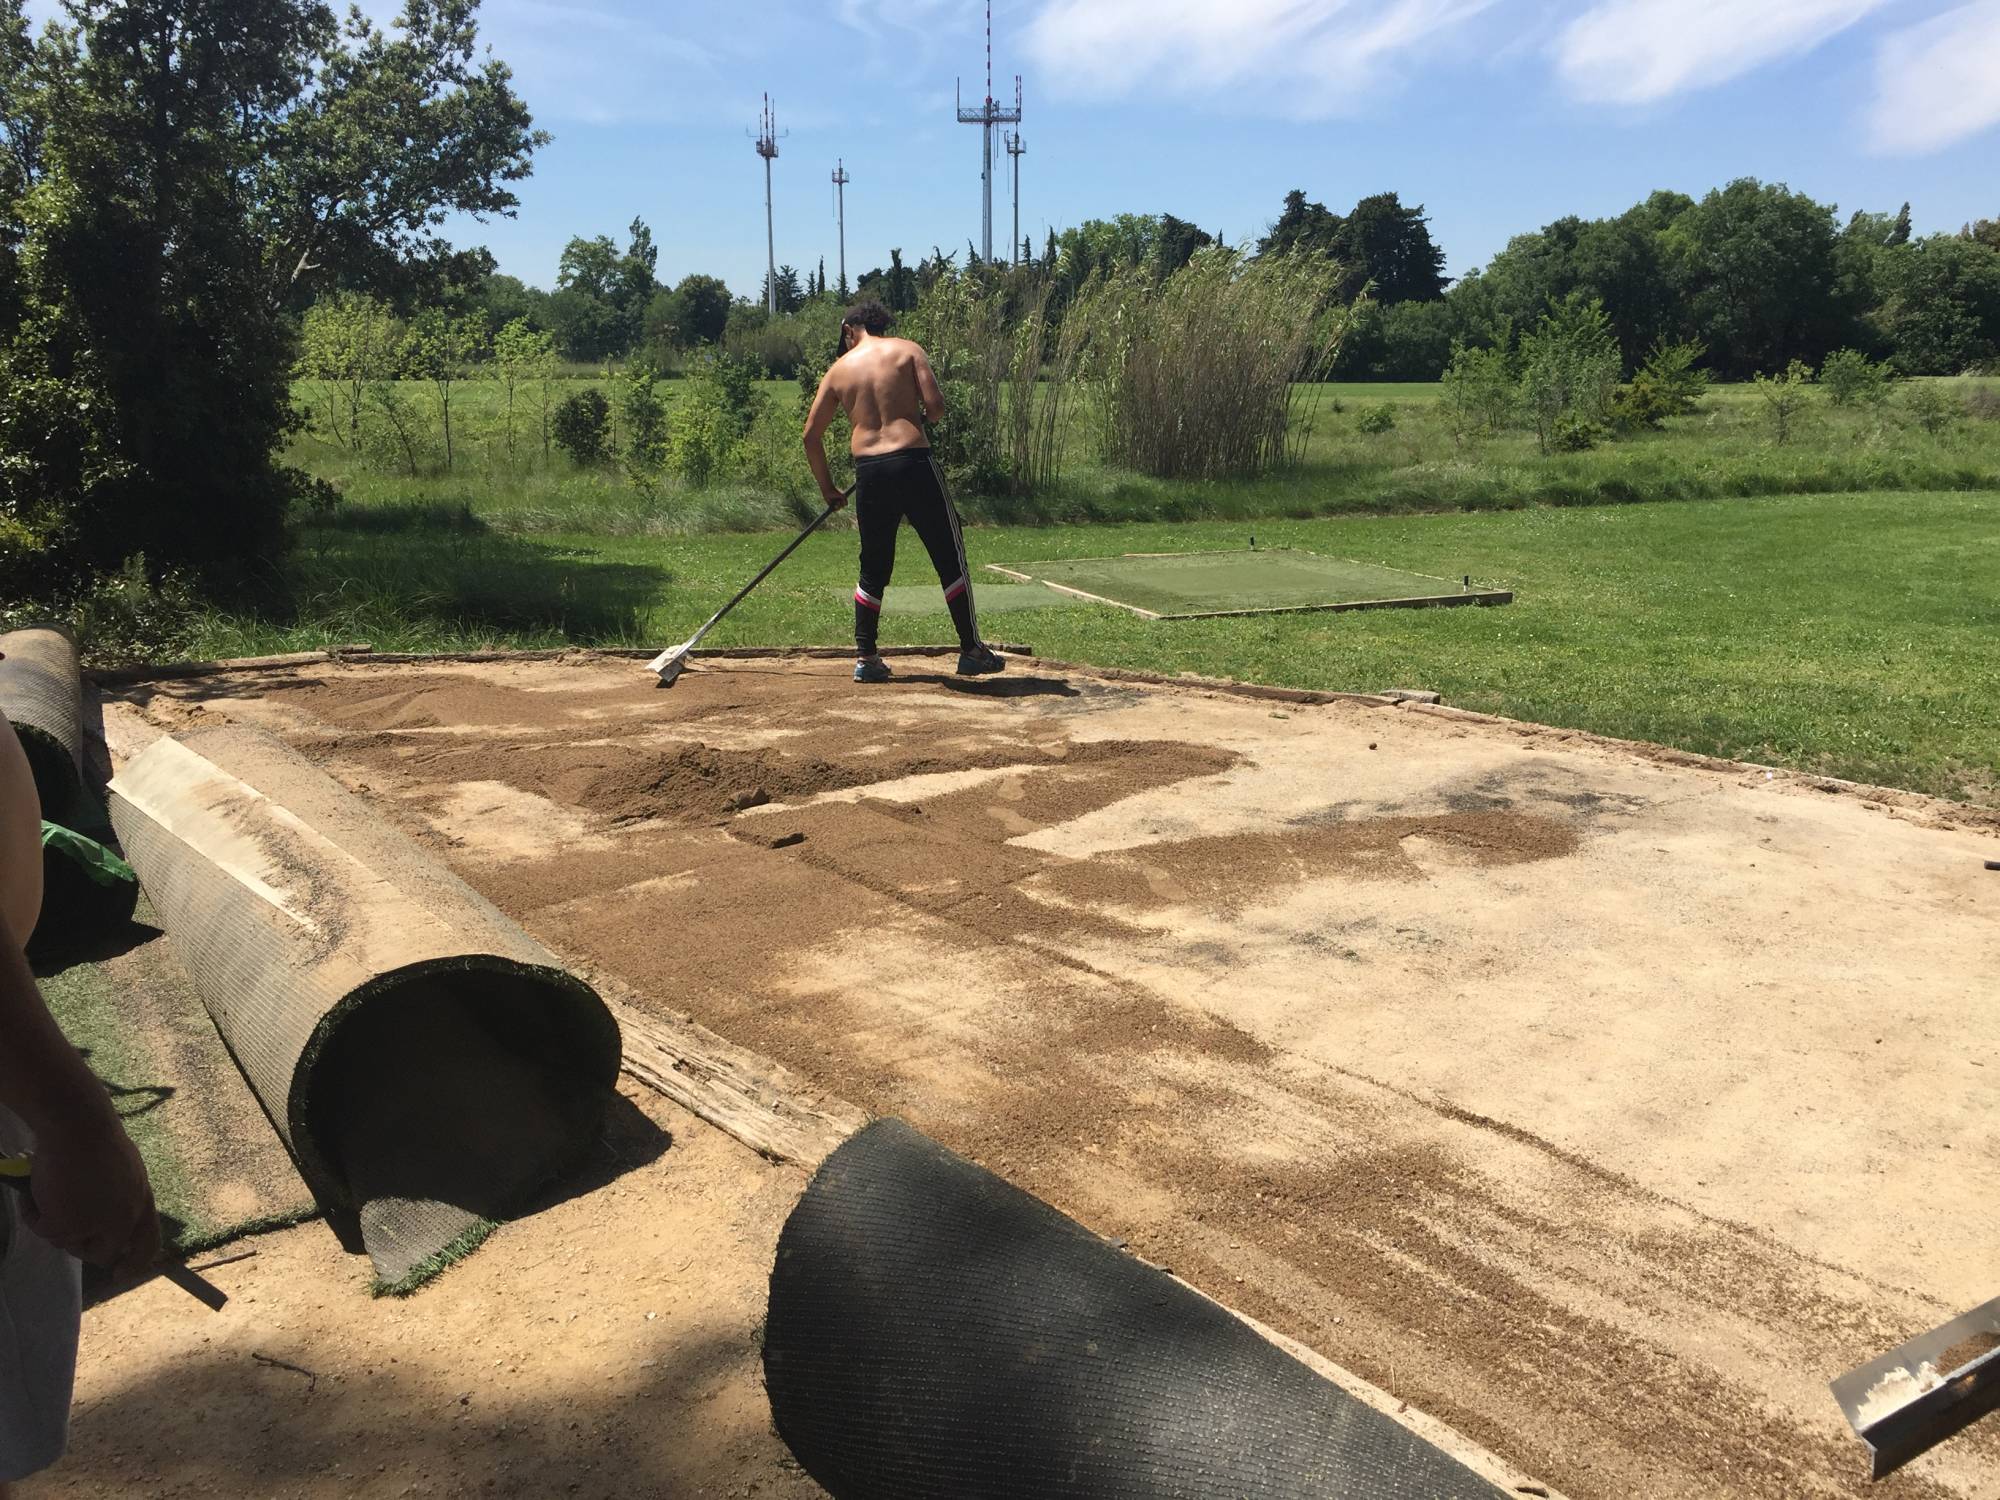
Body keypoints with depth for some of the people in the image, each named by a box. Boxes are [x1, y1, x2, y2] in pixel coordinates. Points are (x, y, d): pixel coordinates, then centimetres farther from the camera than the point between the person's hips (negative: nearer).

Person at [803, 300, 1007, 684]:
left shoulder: (839, 369, 14)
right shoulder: (907, 350, 6)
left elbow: (811, 435, 14)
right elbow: (935, 404, -7)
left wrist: (827, 488, 23)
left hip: (868, 472, 3)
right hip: (914, 463, -3)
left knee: (873, 569, 15)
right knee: (950, 559, 7)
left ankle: (866, 658, 16)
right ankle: (972, 650, 10)